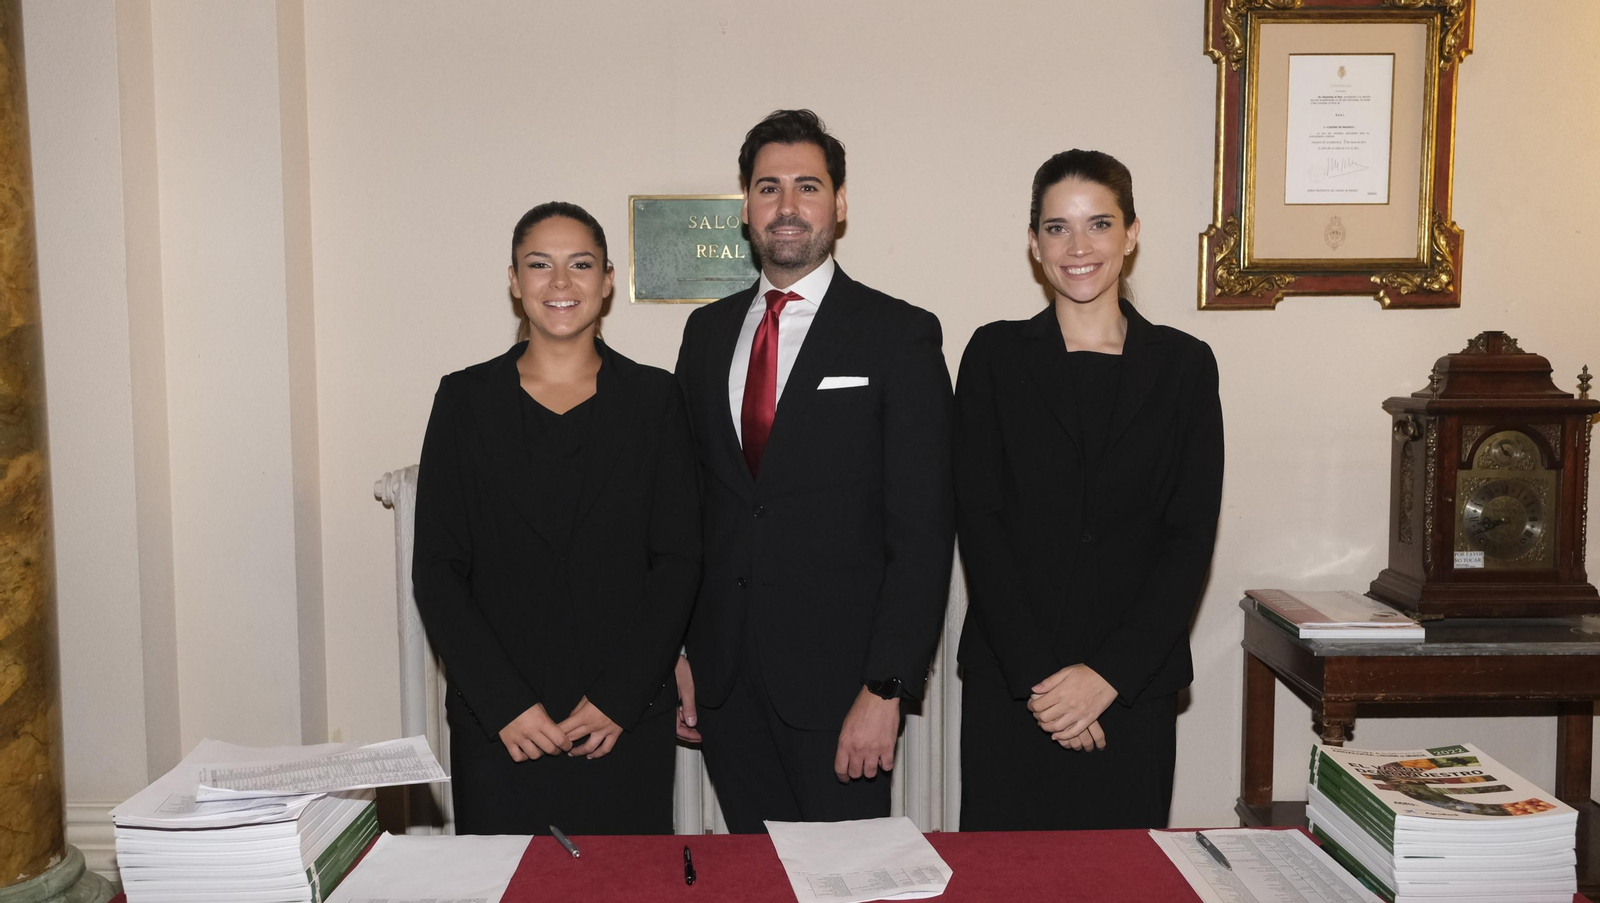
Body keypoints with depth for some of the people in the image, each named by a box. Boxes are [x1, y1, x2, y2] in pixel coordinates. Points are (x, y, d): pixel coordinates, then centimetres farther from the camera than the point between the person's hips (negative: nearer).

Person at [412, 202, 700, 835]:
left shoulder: (653, 398, 4)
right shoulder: (466, 399, 4)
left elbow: (678, 559, 0)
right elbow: (437, 568, 1)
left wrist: (619, 699, -9)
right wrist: (505, 704, -9)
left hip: (626, 722, 0)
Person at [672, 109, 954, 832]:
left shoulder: (900, 336, -5)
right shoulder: (708, 331, 10)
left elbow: (922, 528, -9)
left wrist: (886, 689, -15)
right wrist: (680, 651, 6)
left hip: (836, 676, -4)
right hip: (723, 678, 4)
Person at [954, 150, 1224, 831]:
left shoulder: (1184, 365, 5)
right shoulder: (995, 356, 4)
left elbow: (1192, 537, 0)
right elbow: (978, 520, -2)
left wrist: (1109, 673, -9)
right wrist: (1037, 673, -11)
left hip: (1134, 686, 1)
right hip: (1008, 684, 0)